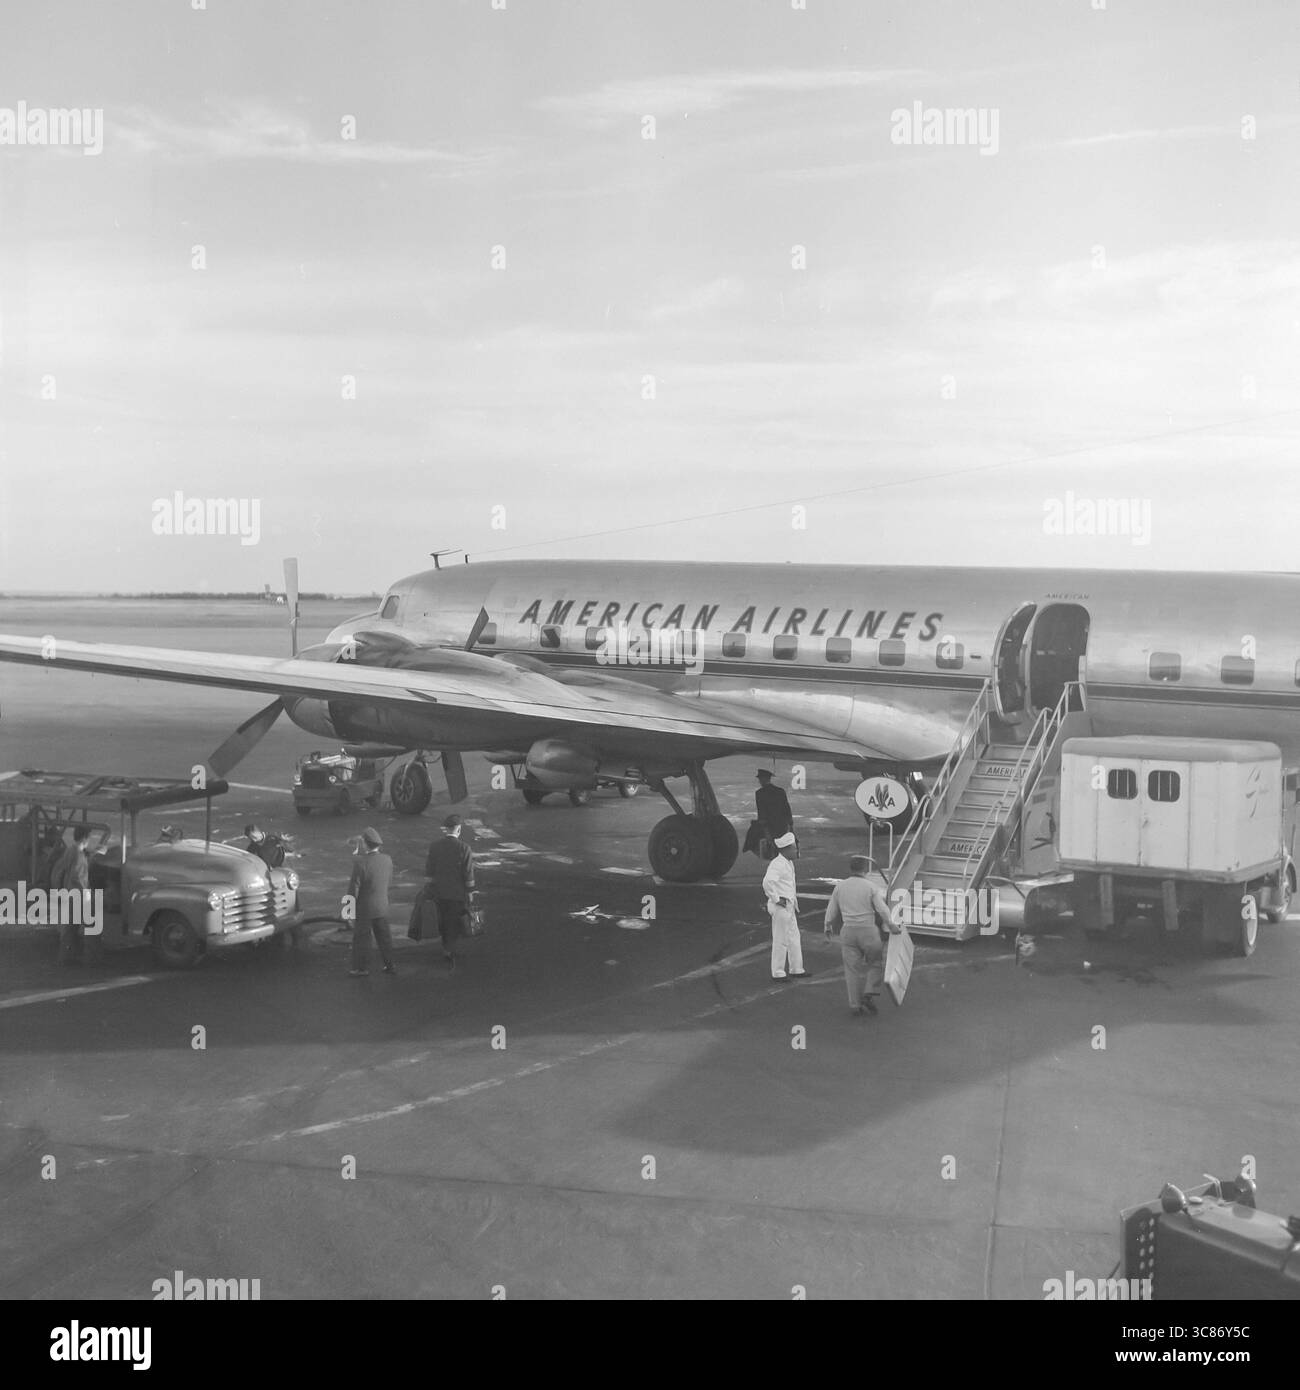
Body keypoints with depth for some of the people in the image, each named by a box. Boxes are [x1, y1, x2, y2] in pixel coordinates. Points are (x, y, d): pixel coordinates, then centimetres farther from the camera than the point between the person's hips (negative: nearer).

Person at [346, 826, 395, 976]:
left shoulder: (361, 862, -22)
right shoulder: (387, 860, -4)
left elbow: (354, 887, -16)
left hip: (365, 908, -6)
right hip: (383, 906, 6)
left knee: (361, 937, 9)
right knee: (384, 937, 16)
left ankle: (362, 968, 17)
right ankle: (389, 965, 23)